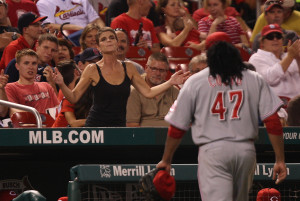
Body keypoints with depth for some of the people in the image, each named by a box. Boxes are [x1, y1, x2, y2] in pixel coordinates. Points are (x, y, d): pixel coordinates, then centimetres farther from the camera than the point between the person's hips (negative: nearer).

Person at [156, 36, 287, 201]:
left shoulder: (195, 82, 5)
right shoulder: (254, 80, 9)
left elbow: (177, 128, 6)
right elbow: (273, 122, 2)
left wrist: (166, 160, 18)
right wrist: (280, 160, 5)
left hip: (212, 150, -3)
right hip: (246, 150, 3)